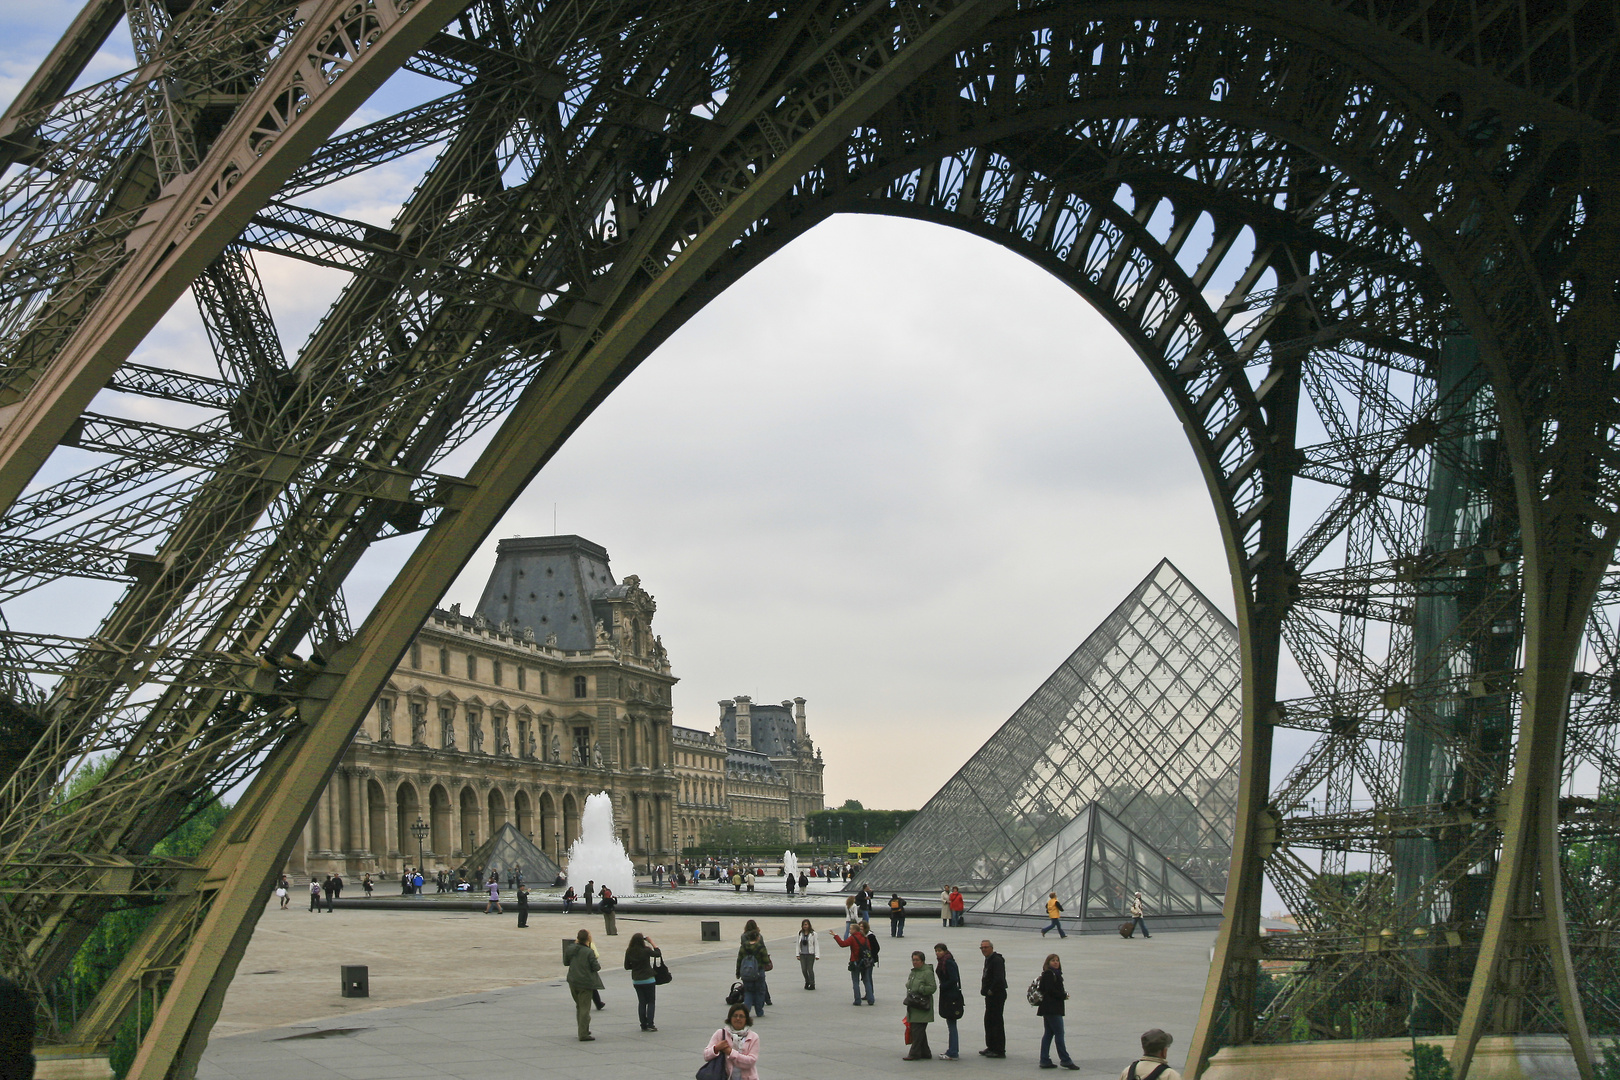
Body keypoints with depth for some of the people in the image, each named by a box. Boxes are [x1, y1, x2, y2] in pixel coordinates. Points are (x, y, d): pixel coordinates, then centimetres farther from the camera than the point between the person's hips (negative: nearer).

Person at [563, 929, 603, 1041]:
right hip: (586, 983, -6)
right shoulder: (589, 952, -17)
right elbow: (596, 967, -15)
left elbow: (565, 962, 13)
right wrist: (599, 963, 6)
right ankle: (584, 1034, -2)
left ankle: (583, 1031, 30)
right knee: (585, 1008, -1)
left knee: (579, 1006, 21)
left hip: (573, 982, 6)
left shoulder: (571, 948, -1)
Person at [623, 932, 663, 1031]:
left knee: (641, 1002, 12)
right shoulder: (646, 951, -16)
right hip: (648, 980, -4)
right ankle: (650, 1024, -2)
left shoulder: (629, 952, -5)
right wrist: (651, 942, 2)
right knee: (651, 1002, 6)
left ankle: (643, 1025, 11)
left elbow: (627, 966, 2)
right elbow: (658, 953, -1)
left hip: (636, 981, 4)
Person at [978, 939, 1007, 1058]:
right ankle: (991, 1047, 23)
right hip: (990, 995, 11)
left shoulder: (996, 960, -16)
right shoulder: (988, 959, 16)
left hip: (997, 994, -11)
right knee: (988, 1021, 15)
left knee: (997, 1021, -7)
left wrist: (990, 991, -18)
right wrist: (984, 990, 11)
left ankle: (999, 1050, -4)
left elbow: (999, 978, -25)